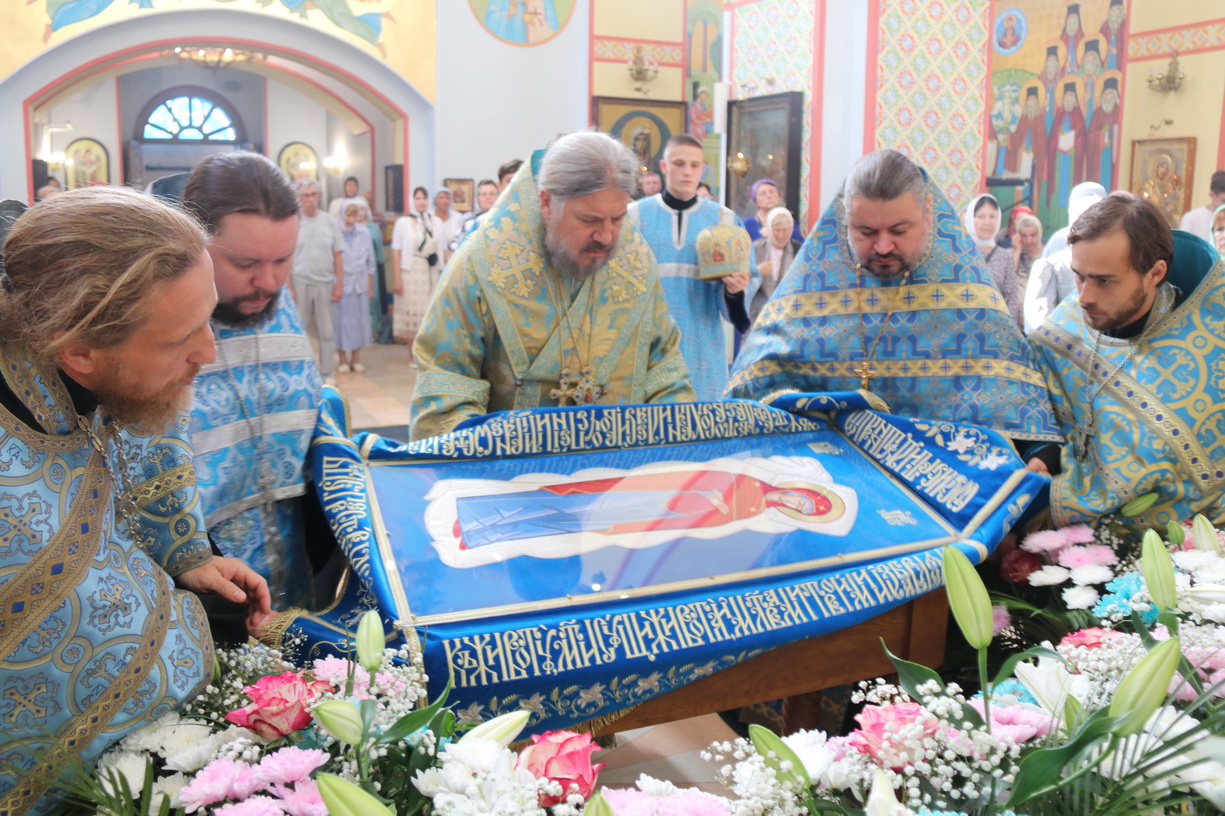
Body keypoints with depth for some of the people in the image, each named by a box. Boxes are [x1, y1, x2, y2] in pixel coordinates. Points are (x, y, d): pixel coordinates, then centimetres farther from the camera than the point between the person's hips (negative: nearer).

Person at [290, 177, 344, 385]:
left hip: (325, 283, 1)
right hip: (300, 282, -1)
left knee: (326, 330, 6)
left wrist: (339, 285, 0)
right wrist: (288, 287, -5)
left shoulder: (330, 222, 3)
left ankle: (326, 373, 16)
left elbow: (337, 257, 4)